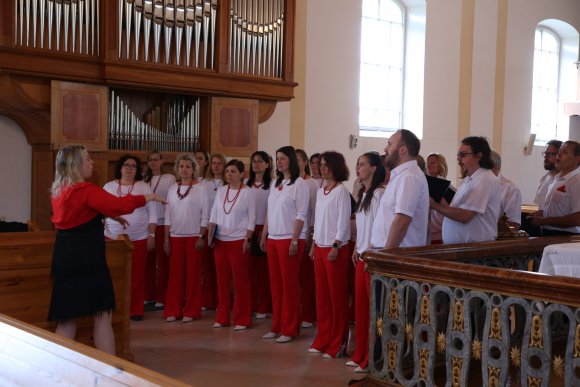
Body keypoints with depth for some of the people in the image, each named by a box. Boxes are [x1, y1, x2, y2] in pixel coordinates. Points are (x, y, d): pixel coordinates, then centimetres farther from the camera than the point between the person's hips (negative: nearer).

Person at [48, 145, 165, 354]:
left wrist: (109, 216, 23)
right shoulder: (85, 190, -14)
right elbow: (118, 204, -19)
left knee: (67, 317, 10)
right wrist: (147, 197, -6)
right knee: (102, 315, -1)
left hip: (66, 258, 8)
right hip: (87, 259, -8)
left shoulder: (58, 190, 11)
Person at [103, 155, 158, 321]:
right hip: (113, 237, 1)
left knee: (136, 275, 1)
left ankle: (136, 310, 10)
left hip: (138, 238, -1)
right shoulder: (109, 187, 8)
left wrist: (151, 235, -2)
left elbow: (152, 213, 4)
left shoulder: (144, 187, 5)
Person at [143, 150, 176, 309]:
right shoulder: (144, 179, 12)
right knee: (148, 260, 6)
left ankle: (161, 297, 7)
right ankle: (148, 294, 15)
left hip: (163, 223, -4)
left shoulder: (170, 178, -1)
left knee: (163, 260, 1)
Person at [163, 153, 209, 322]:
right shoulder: (172, 188, 7)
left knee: (193, 273, 2)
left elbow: (205, 215, -4)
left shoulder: (200, 188, -3)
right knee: (175, 273, 4)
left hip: (194, 236, -3)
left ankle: (191, 311, 11)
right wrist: (166, 238, 5)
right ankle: (173, 310, 12)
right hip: (175, 236, 3)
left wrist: (202, 237, -9)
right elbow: (168, 215, 9)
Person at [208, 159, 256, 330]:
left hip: (238, 241, -4)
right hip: (220, 240, 5)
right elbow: (214, 214, 10)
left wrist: (248, 239, -11)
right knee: (222, 280, 9)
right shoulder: (221, 191, 7)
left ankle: (242, 320, 10)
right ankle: (222, 317, 19)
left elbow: (252, 219, -6)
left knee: (240, 280, 1)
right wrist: (210, 235, 3)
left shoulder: (248, 193, -5)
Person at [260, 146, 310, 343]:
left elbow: (301, 215, -11)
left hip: (290, 239, -7)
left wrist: (294, 241, -16)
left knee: (289, 284, 0)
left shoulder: (299, 184, -7)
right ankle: (276, 326, 17)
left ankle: (289, 329, 8)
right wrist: (264, 236, 13)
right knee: (275, 284, 9)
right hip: (273, 238, 7)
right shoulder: (275, 183, 14)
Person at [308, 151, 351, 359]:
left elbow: (343, 221, -13)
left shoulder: (341, 191, -8)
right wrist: (314, 245, 15)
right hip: (320, 248, 7)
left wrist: (336, 246, -17)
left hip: (335, 248, -7)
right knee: (321, 295, 10)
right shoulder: (320, 191, 14)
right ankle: (323, 340, 18)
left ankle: (337, 344, 6)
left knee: (337, 295, -2)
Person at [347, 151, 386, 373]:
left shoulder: (379, 194, -13)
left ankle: (371, 359, 7)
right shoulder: (363, 194, 14)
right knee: (360, 307, 12)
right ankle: (360, 355, 21)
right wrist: (357, 248, 13)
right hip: (362, 257, 9)